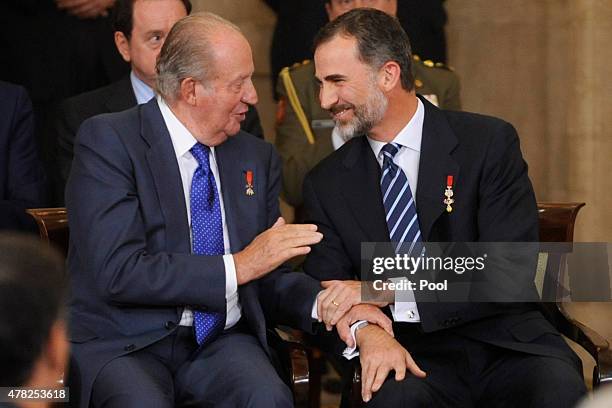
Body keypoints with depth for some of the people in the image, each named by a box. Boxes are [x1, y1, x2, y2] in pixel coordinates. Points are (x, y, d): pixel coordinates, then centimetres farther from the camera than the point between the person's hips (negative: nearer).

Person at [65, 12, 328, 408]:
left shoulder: (257, 158, 12)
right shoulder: (107, 141, -7)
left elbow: (269, 279, 15)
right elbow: (117, 273, -17)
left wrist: (322, 304, -7)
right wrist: (237, 267, -16)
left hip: (221, 342, 4)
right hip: (124, 343, -4)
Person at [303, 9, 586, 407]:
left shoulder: (490, 143, -1)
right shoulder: (326, 183, 9)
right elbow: (325, 294, 4)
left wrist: (389, 291, -17)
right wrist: (365, 331, -20)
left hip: (506, 343, -1)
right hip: (411, 353, 1)